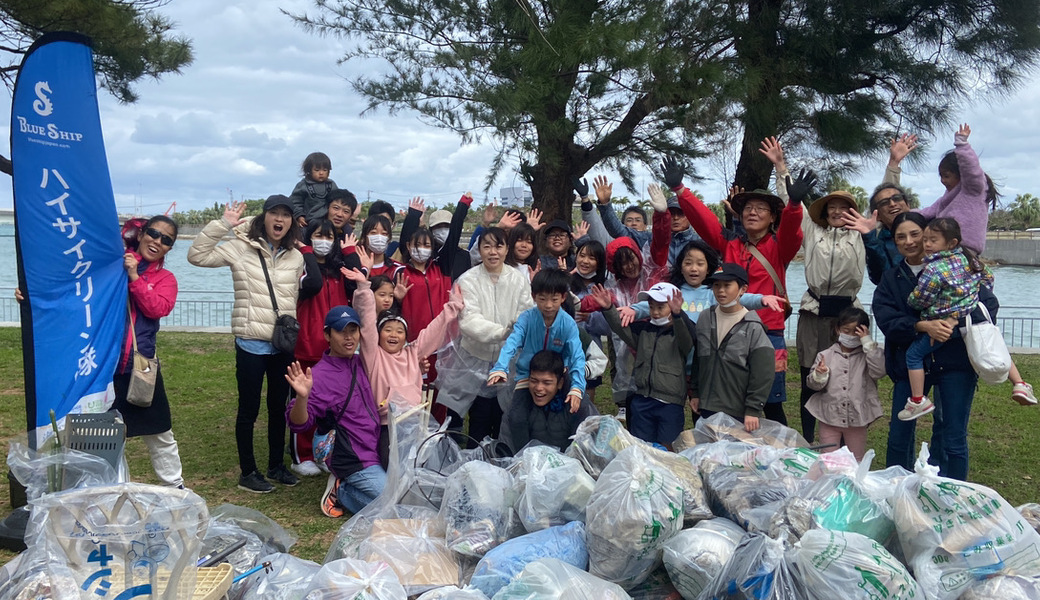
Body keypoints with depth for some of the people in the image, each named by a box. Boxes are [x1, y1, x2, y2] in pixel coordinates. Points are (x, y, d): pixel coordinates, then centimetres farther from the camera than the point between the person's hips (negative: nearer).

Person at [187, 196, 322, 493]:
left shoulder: (295, 257, 6)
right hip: (251, 343, -5)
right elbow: (197, 255, -12)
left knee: (279, 407, 15)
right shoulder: (241, 248, -6)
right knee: (249, 409, 4)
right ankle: (248, 472, 16)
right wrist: (223, 224, -19)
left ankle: (276, 465, 29)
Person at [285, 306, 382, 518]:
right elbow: (299, 424, -19)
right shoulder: (320, 375, -15)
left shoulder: (361, 363, 7)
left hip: (378, 452, 8)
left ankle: (344, 486, 14)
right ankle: (341, 492, 4)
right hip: (356, 462, -8)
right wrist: (302, 397, -41)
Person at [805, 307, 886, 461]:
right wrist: (819, 374, -24)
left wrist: (867, 342, -18)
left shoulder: (867, 354, 0)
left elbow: (878, 371, -19)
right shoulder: (825, 355, 0)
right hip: (830, 418, 0)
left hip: (857, 419, 0)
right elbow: (814, 384, 0)